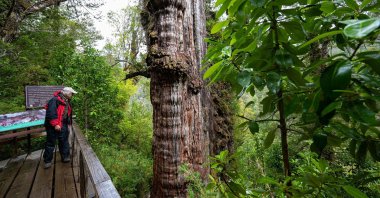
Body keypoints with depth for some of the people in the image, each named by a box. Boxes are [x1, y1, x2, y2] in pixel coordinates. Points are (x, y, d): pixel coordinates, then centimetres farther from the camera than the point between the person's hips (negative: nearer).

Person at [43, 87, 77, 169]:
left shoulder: (67, 102, 12)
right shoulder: (55, 100, -16)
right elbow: (51, 113, -23)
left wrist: (69, 123, 18)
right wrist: (55, 124, -24)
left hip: (63, 126, 8)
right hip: (53, 126, -8)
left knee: (64, 142, 14)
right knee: (50, 143, 4)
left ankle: (65, 157, 26)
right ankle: (47, 161, 18)